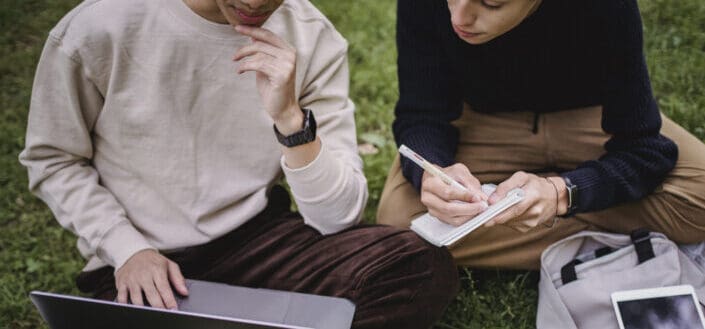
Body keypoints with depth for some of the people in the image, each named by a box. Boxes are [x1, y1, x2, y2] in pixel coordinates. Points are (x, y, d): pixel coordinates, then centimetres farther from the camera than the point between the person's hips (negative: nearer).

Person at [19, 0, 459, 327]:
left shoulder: (312, 40, -9)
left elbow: (337, 216, -10)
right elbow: (52, 161, 2)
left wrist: (291, 118, -26)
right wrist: (128, 251, -12)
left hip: (256, 238, 2)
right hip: (137, 264, -1)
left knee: (424, 268, -22)